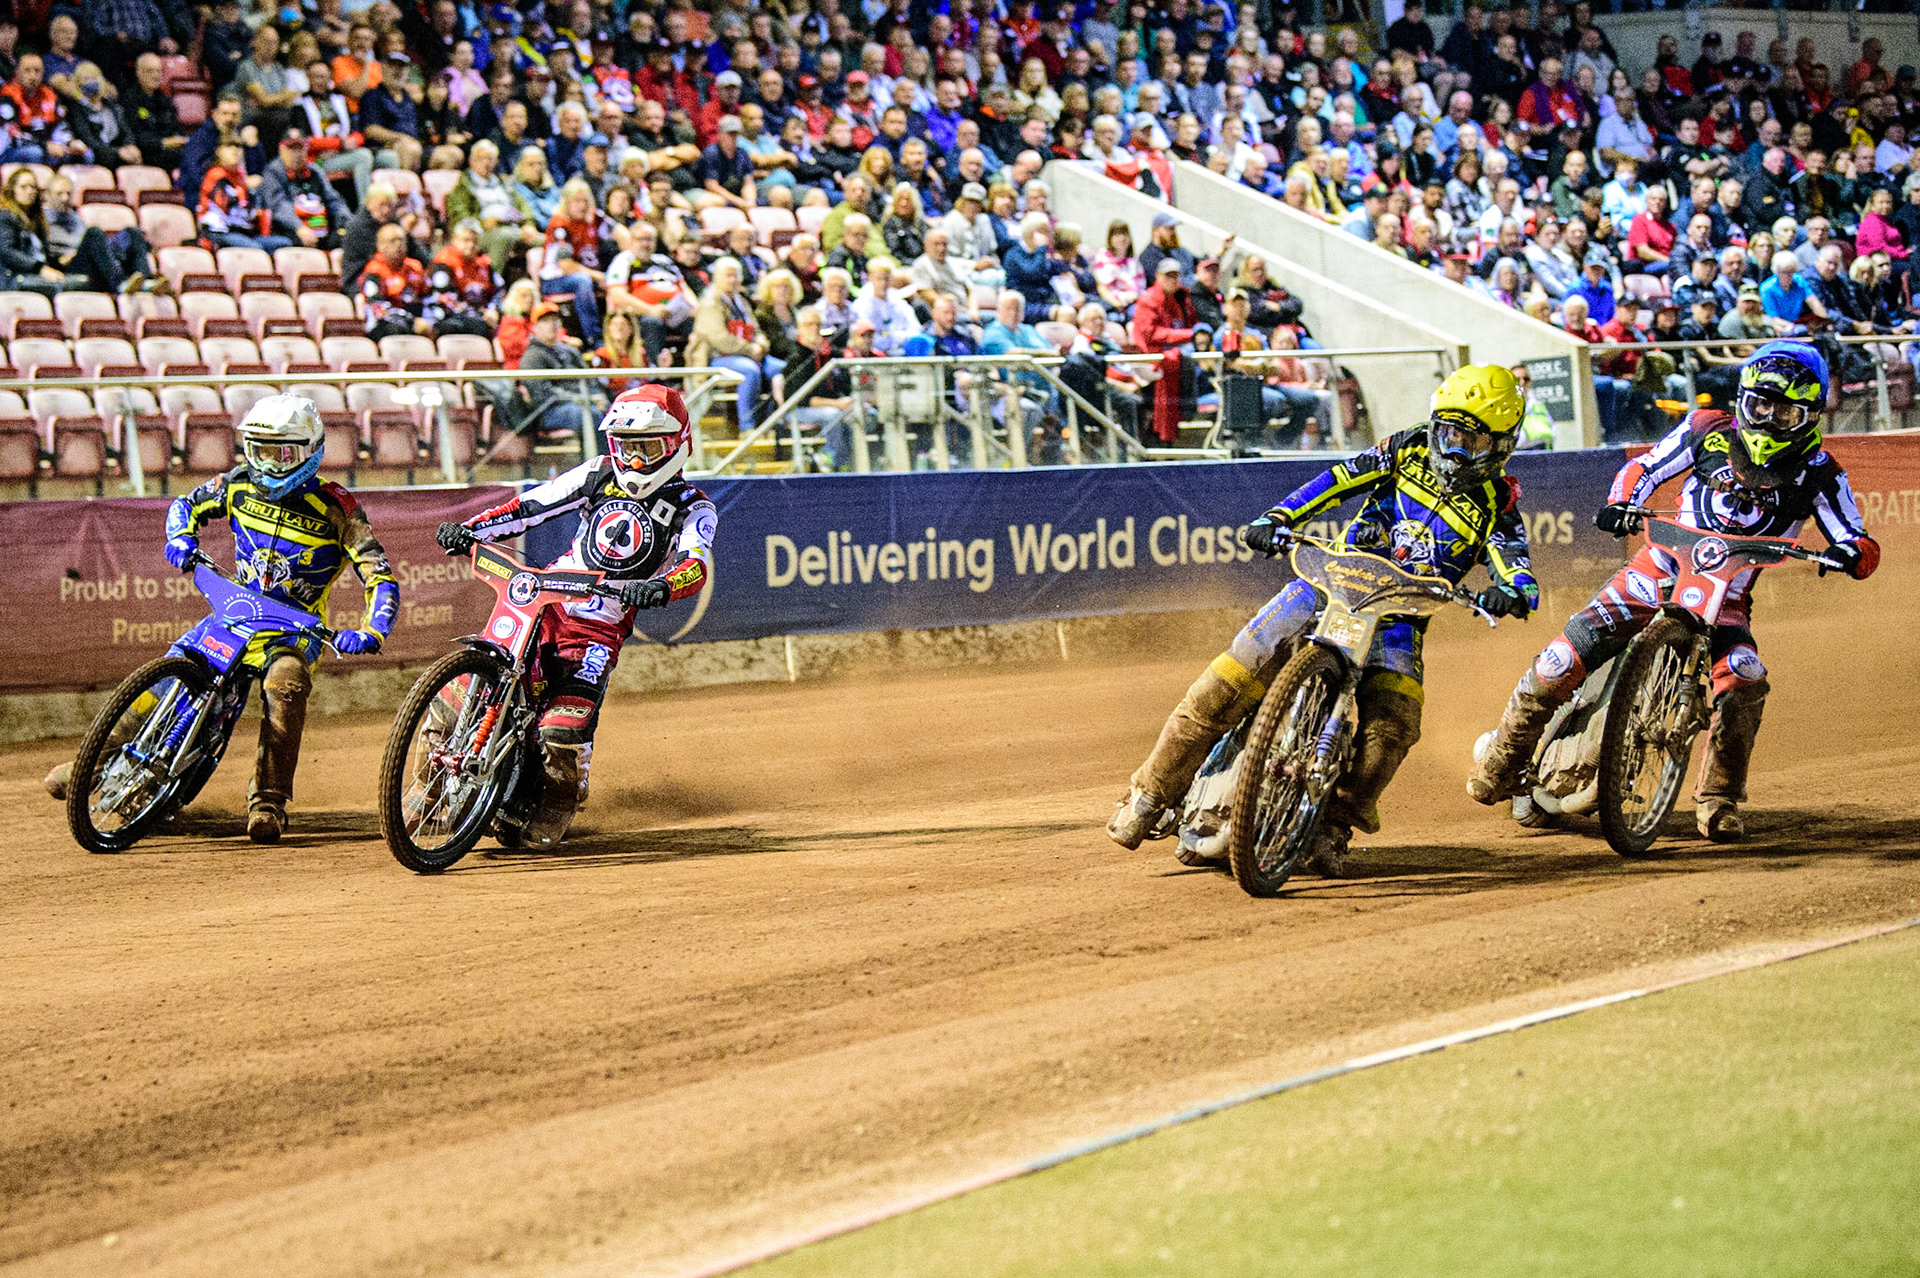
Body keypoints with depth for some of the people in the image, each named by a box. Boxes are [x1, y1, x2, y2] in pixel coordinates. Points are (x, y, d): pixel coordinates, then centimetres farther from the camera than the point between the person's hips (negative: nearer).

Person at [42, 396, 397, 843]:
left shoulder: (336, 508, -12)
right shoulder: (242, 484, 0)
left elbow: (382, 579, -15)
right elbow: (186, 504, 18)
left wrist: (368, 633, -32)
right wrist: (181, 538, -6)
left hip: (295, 629, -4)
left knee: (284, 681, -36)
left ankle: (268, 803, -28)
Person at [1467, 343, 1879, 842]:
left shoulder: (1818, 473, -2)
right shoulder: (1709, 430, 0)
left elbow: (1863, 546, -4)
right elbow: (1646, 466, 9)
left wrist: (1850, 553, -28)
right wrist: (1621, 504, -13)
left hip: (1725, 599, 0)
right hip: (1656, 572, 0)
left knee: (1745, 682, -30)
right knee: (1561, 662, -14)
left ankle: (1718, 803, -10)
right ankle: (1498, 764, 10)